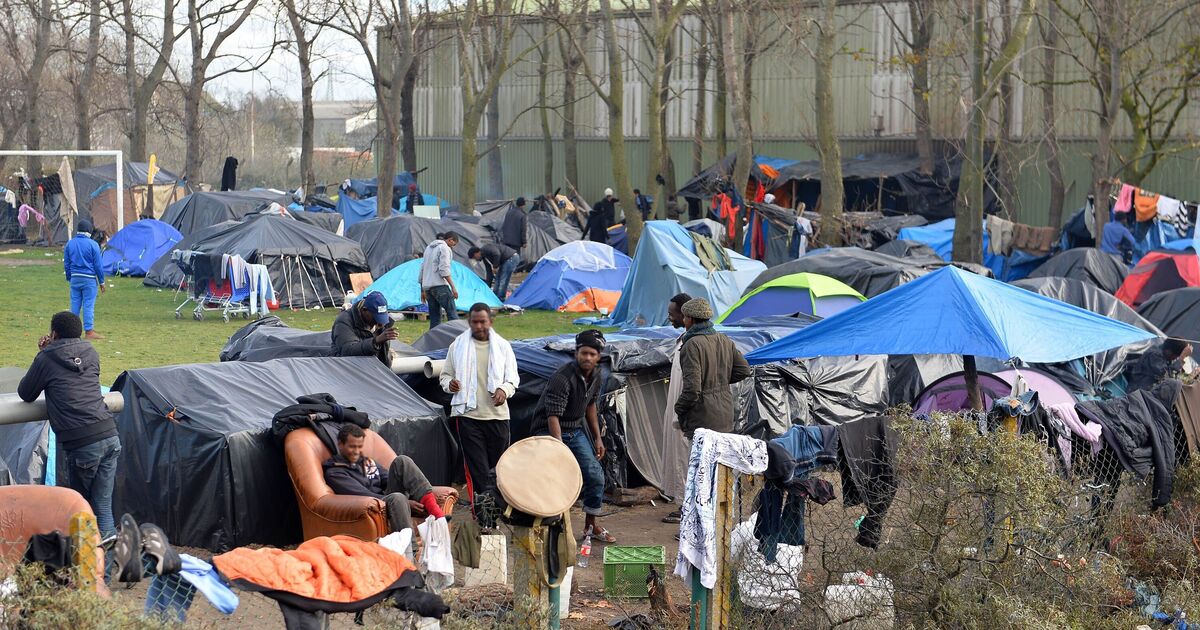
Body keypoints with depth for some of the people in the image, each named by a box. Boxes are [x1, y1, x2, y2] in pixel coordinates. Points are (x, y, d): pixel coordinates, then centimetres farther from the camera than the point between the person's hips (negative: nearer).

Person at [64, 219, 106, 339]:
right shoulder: (93, 244, -8)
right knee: (88, 305, -2)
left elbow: (66, 264, 11)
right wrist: (101, 281, 2)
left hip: (74, 278, 4)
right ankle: (89, 331, -2)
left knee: (75, 304, 11)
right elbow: (98, 265, -5)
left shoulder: (70, 244, 5)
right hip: (89, 279, -4)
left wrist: (69, 278, 21)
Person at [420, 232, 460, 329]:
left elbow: (422, 269, 24)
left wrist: (423, 290, 27)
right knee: (452, 313, -12)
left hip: (427, 286, 9)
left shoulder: (429, 247, 23)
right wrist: (453, 287, -15)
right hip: (439, 285, -9)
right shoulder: (444, 248, -4)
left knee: (434, 317, 9)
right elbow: (444, 270, -15)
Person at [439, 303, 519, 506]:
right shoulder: (458, 346, 8)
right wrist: (449, 383, -11)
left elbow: (513, 378, 11)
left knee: (498, 463, 5)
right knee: (476, 465, -8)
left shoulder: (502, 346, 10)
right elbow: (445, 375, 13)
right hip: (467, 413, -1)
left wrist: (504, 390, -11)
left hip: (497, 414, 1)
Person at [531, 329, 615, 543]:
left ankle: (590, 526, 18)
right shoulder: (562, 378, -26)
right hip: (549, 431, -7)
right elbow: (553, 416, -29)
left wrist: (597, 438, 15)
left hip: (576, 430, 7)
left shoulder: (595, 375, 0)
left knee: (595, 475, 3)